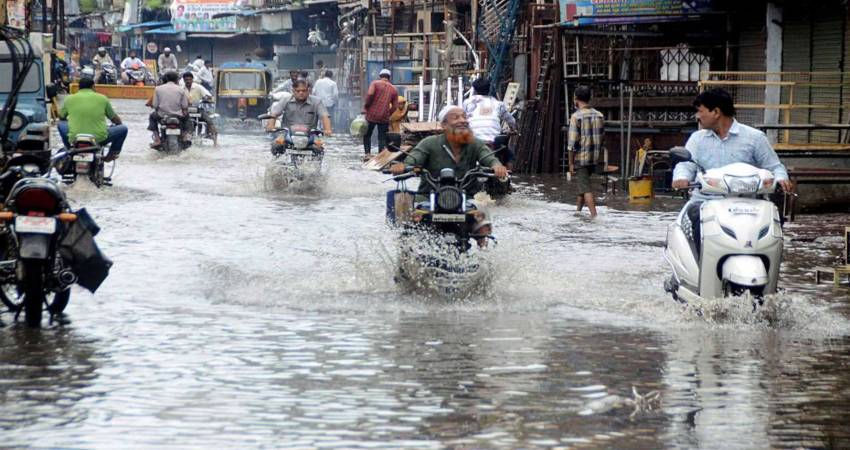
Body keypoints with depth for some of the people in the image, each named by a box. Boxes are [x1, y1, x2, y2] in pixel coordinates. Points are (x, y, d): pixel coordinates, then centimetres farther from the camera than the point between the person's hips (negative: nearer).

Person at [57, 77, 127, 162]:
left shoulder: (69, 99, 6)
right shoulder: (102, 98, 4)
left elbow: (61, 117, 24)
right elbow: (116, 120, 15)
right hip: (99, 139, -2)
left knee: (61, 124, 31)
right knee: (123, 128, 19)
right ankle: (111, 154, 15)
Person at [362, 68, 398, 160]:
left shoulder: (375, 83, 0)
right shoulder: (394, 89, 10)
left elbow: (370, 94, -17)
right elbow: (395, 106, 6)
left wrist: (365, 107, -7)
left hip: (372, 114, -2)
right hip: (384, 117, 2)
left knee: (367, 135, 13)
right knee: (382, 137, 7)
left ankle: (367, 154, 4)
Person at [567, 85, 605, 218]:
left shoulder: (576, 116, -13)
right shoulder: (599, 116, 5)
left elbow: (572, 143, -14)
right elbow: (601, 139, 10)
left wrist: (571, 163, -9)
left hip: (580, 158, -6)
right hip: (594, 158, 6)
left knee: (586, 188, -5)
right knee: (583, 184, 22)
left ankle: (594, 215, -13)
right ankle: (578, 210, 30)